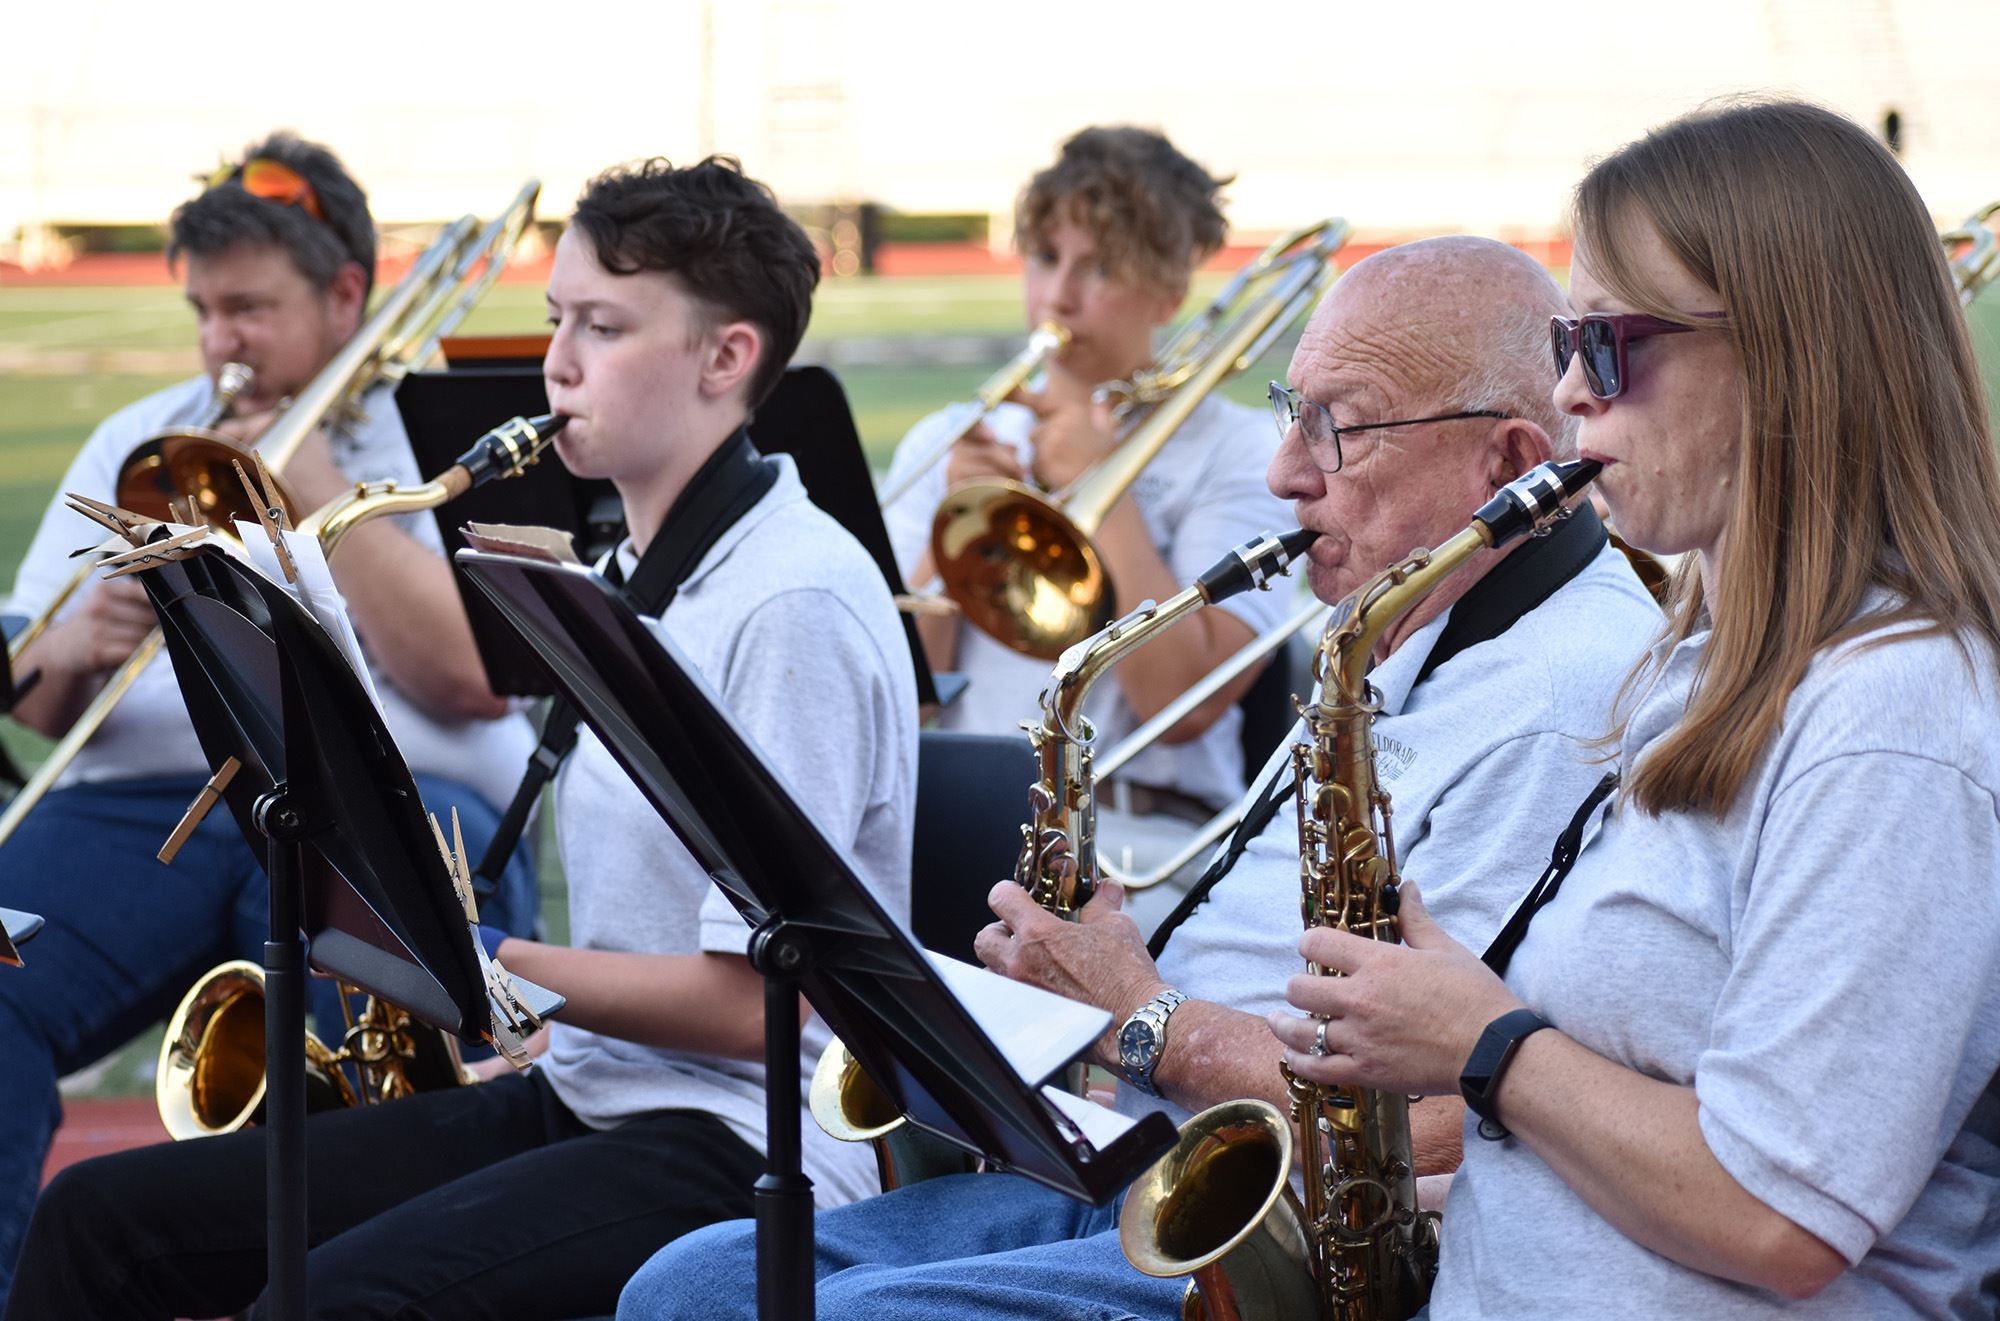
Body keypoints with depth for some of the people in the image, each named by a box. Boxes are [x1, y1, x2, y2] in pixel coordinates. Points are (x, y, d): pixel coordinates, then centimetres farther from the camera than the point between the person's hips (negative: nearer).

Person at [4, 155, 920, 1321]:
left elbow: (760, 998, -18)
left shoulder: (797, 603, -14)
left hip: (746, 1149, -9)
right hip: (579, 1094, 10)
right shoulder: (639, 575, 16)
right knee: (104, 1218, 0)